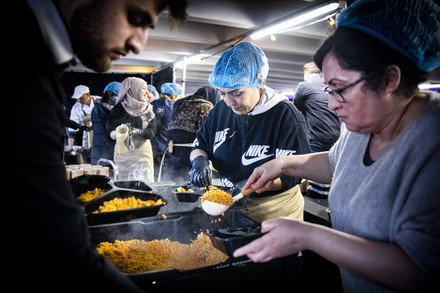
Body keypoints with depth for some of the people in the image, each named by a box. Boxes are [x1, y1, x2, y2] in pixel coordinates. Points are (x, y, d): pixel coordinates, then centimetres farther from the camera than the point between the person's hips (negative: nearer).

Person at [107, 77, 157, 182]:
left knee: (146, 181, 0)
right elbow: (110, 132, -4)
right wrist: (118, 132, -26)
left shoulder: (148, 109, 5)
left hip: (143, 151, 2)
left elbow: (152, 131, -4)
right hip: (124, 152, -2)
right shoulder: (119, 108, -3)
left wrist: (139, 132, -23)